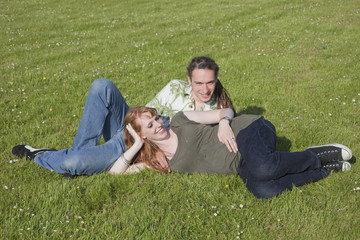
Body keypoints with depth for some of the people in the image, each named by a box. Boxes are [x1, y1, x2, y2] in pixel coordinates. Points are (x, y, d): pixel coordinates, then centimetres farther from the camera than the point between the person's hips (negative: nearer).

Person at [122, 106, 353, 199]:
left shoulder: (180, 120, 3)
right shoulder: (172, 166, 7)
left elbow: (226, 111, 5)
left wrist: (224, 122, -15)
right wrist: (136, 146, 4)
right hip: (243, 164, 3)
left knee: (262, 168, -38)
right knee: (262, 190, -32)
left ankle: (314, 157, -9)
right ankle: (323, 170, -10)